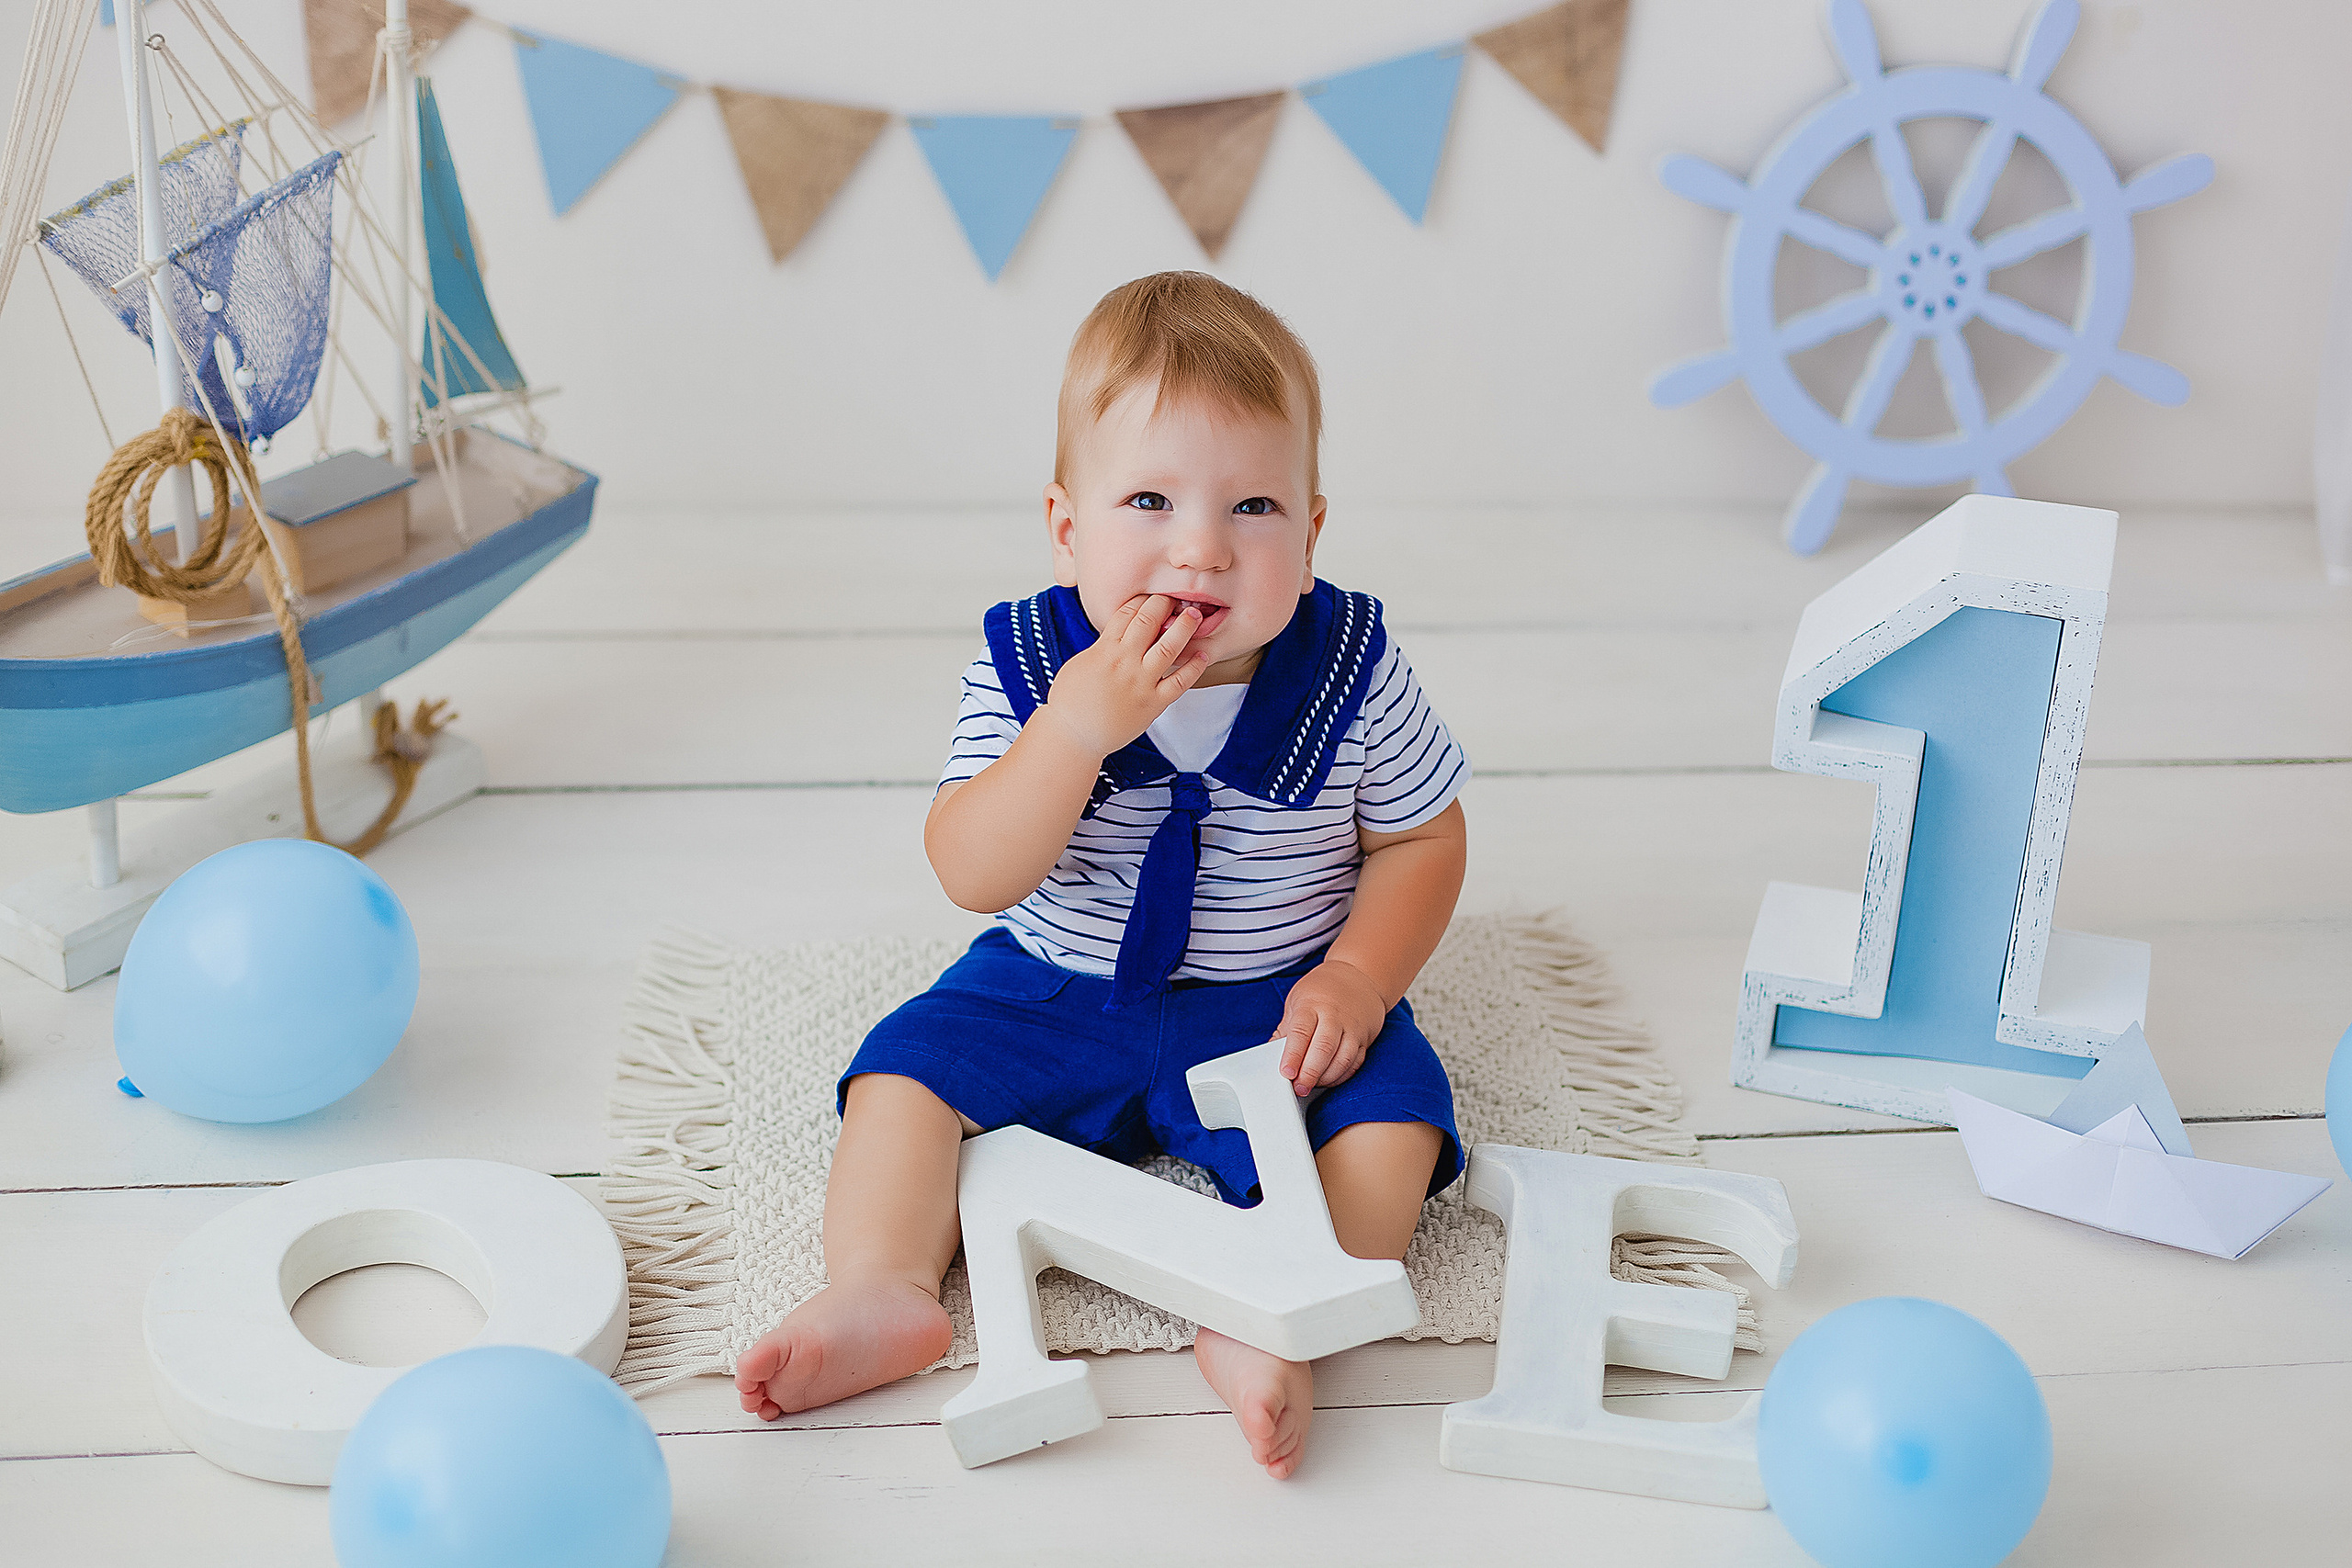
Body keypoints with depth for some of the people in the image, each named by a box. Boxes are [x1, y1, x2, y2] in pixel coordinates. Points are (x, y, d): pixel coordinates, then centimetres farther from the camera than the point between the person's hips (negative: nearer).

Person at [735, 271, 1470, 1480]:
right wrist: (1077, 726, -38)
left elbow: (1421, 841, -2)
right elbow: (972, 877, -23)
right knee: (910, 1060, -13)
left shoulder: (1350, 672, -14)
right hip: (1056, 996, 1)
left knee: (1392, 1104, -24)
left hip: (1274, 1006, -1)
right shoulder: (1027, 667, -15)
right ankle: (880, 1289, -19)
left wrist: (1356, 980, -19)